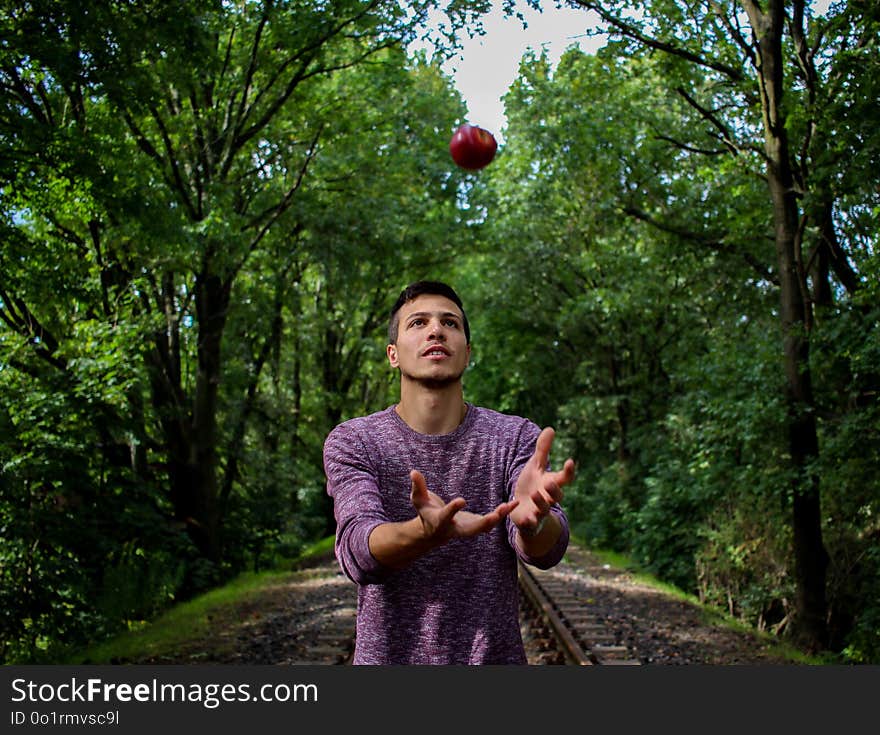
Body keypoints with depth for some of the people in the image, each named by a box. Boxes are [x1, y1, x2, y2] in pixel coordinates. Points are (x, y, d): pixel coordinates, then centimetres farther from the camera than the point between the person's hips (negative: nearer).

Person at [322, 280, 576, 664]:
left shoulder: (516, 438, -7)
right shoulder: (350, 442, -9)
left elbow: (546, 551, -20)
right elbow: (357, 552, -23)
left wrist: (532, 519, -43)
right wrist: (428, 531, -43)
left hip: (495, 654, 1)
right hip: (389, 654, -1)